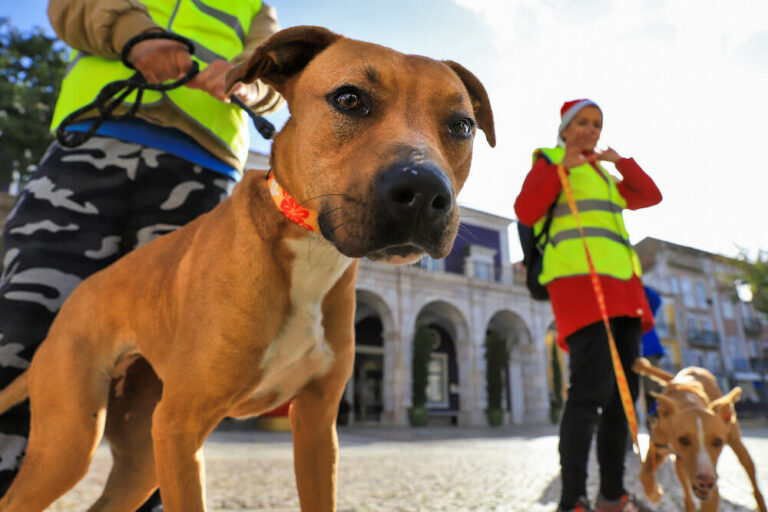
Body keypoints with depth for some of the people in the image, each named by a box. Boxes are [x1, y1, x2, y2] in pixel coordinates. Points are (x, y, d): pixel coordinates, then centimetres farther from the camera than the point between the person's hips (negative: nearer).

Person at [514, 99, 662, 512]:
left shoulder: (603, 175, 29)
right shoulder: (548, 161, 9)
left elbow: (651, 196, 23)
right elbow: (525, 213, -6)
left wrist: (621, 161, 13)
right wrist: (559, 169, -12)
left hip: (620, 286, 8)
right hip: (578, 280, -8)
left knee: (623, 391, 3)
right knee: (592, 388, -20)